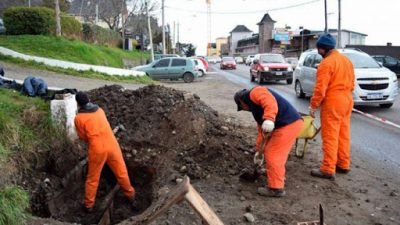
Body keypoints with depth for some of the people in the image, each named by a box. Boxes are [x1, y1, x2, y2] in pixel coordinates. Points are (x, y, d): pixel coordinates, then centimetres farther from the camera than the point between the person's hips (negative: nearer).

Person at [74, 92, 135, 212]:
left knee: (92, 178, 14)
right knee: (121, 172, 19)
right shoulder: (99, 110, 7)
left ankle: (89, 205, 25)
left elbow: (83, 137, 5)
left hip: (97, 150, -3)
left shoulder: (78, 118, -6)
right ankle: (130, 194, 35)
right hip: (112, 145, 3)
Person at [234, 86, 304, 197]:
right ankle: (279, 177, 43)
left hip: (289, 125, -10)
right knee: (277, 154, 25)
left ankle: (276, 188, 11)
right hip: (290, 124, 10)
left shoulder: (255, 93, -4)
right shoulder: (255, 105, 27)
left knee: (272, 156, -1)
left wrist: (269, 120, -40)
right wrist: (259, 149, 30)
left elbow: (270, 103, -25)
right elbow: (261, 129, 29)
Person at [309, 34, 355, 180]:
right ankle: (343, 164, 23)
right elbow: (351, 83, 18)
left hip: (332, 103, -9)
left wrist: (313, 105, -11)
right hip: (347, 100, 9)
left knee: (330, 137, -6)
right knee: (343, 135, 15)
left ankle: (328, 170, -3)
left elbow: (320, 88, -18)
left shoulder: (326, 63, -15)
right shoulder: (346, 60, 13)